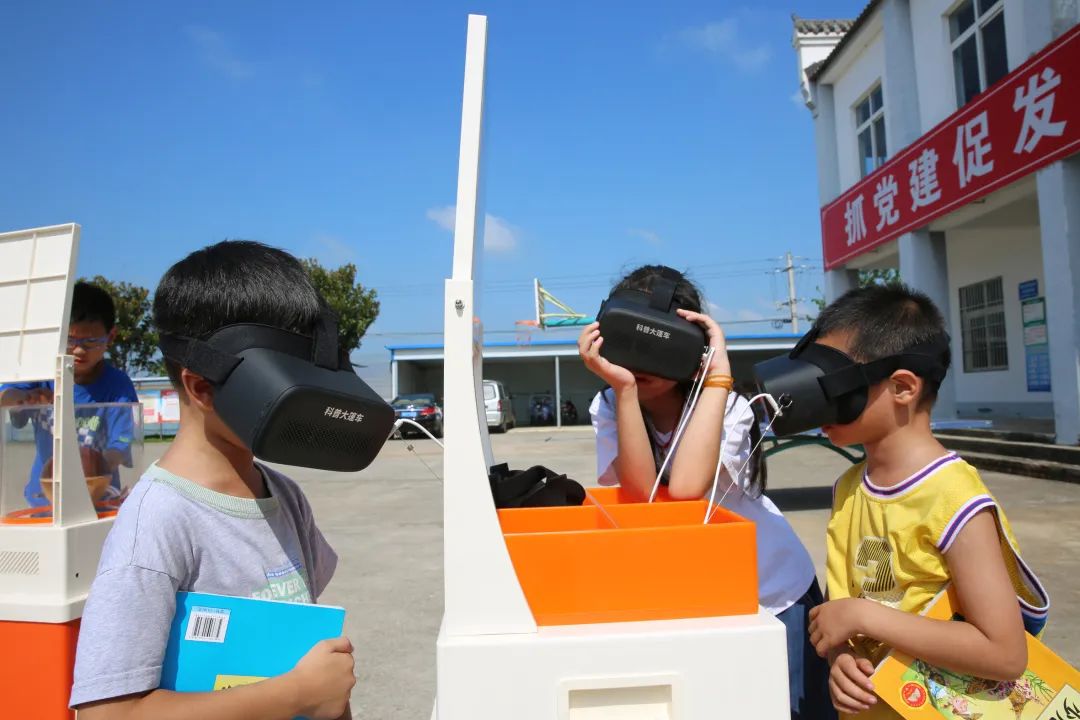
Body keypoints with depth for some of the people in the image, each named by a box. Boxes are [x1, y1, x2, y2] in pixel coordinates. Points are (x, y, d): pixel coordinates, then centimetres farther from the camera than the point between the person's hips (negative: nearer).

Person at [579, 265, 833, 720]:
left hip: (773, 593, -2)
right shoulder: (609, 408, -14)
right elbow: (642, 494, -30)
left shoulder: (726, 406, -22)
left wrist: (717, 376, -38)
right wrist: (623, 388, -37)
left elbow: (684, 489, -40)